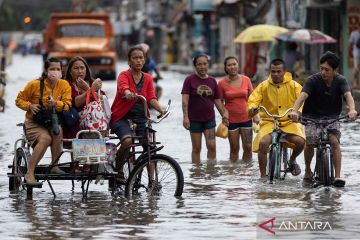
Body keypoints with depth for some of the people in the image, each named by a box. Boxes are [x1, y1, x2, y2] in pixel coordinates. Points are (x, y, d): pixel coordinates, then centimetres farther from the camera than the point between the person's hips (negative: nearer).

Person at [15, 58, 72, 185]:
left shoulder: (64, 85, -1)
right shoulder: (35, 84, -7)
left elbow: (67, 105, -9)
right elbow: (19, 100, 2)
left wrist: (55, 103, -29)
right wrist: (30, 106, -18)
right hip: (34, 122, -2)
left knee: (57, 131, -34)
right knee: (45, 138, -33)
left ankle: (54, 165, -18)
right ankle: (29, 173, -28)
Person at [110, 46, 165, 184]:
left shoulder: (148, 79, 10)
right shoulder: (124, 75, -4)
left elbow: (151, 98, -4)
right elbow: (123, 87, -27)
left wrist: (160, 110, -24)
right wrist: (128, 94, -51)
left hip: (140, 117, 4)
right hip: (122, 117, -4)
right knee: (127, 141, -30)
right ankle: (117, 169, -8)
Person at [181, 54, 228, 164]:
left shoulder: (212, 81, 7)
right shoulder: (190, 80, -4)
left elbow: (217, 100, 13)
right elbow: (185, 99, -10)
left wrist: (224, 114, 5)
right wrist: (185, 116, -18)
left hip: (209, 119, 3)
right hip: (194, 120, -3)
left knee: (212, 146, -7)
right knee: (196, 148, 3)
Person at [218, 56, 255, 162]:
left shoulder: (246, 80, 0)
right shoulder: (222, 83, -5)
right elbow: (220, 102, 1)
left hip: (246, 118, 2)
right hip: (231, 120, -2)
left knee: (248, 147, 2)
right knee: (234, 148, 5)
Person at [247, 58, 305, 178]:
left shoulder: (293, 85, 3)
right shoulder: (264, 86, 3)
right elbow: (253, 100, -2)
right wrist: (252, 108, -26)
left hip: (289, 122, 0)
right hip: (269, 121, 0)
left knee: (300, 141, -27)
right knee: (263, 142, -30)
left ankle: (292, 160, 10)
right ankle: (262, 175, -14)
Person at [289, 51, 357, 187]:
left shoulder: (340, 81, -10)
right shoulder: (313, 80, -15)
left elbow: (348, 95, -26)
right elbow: (302, 96, -29)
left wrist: (352, 110, -48)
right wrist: (295, 111, -48)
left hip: (332, 118, 1)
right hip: (312, 117, -1)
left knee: (335, 141, -20)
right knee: (310, 143, -18)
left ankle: (337, 176, -18)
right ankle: (308, 170, 9)